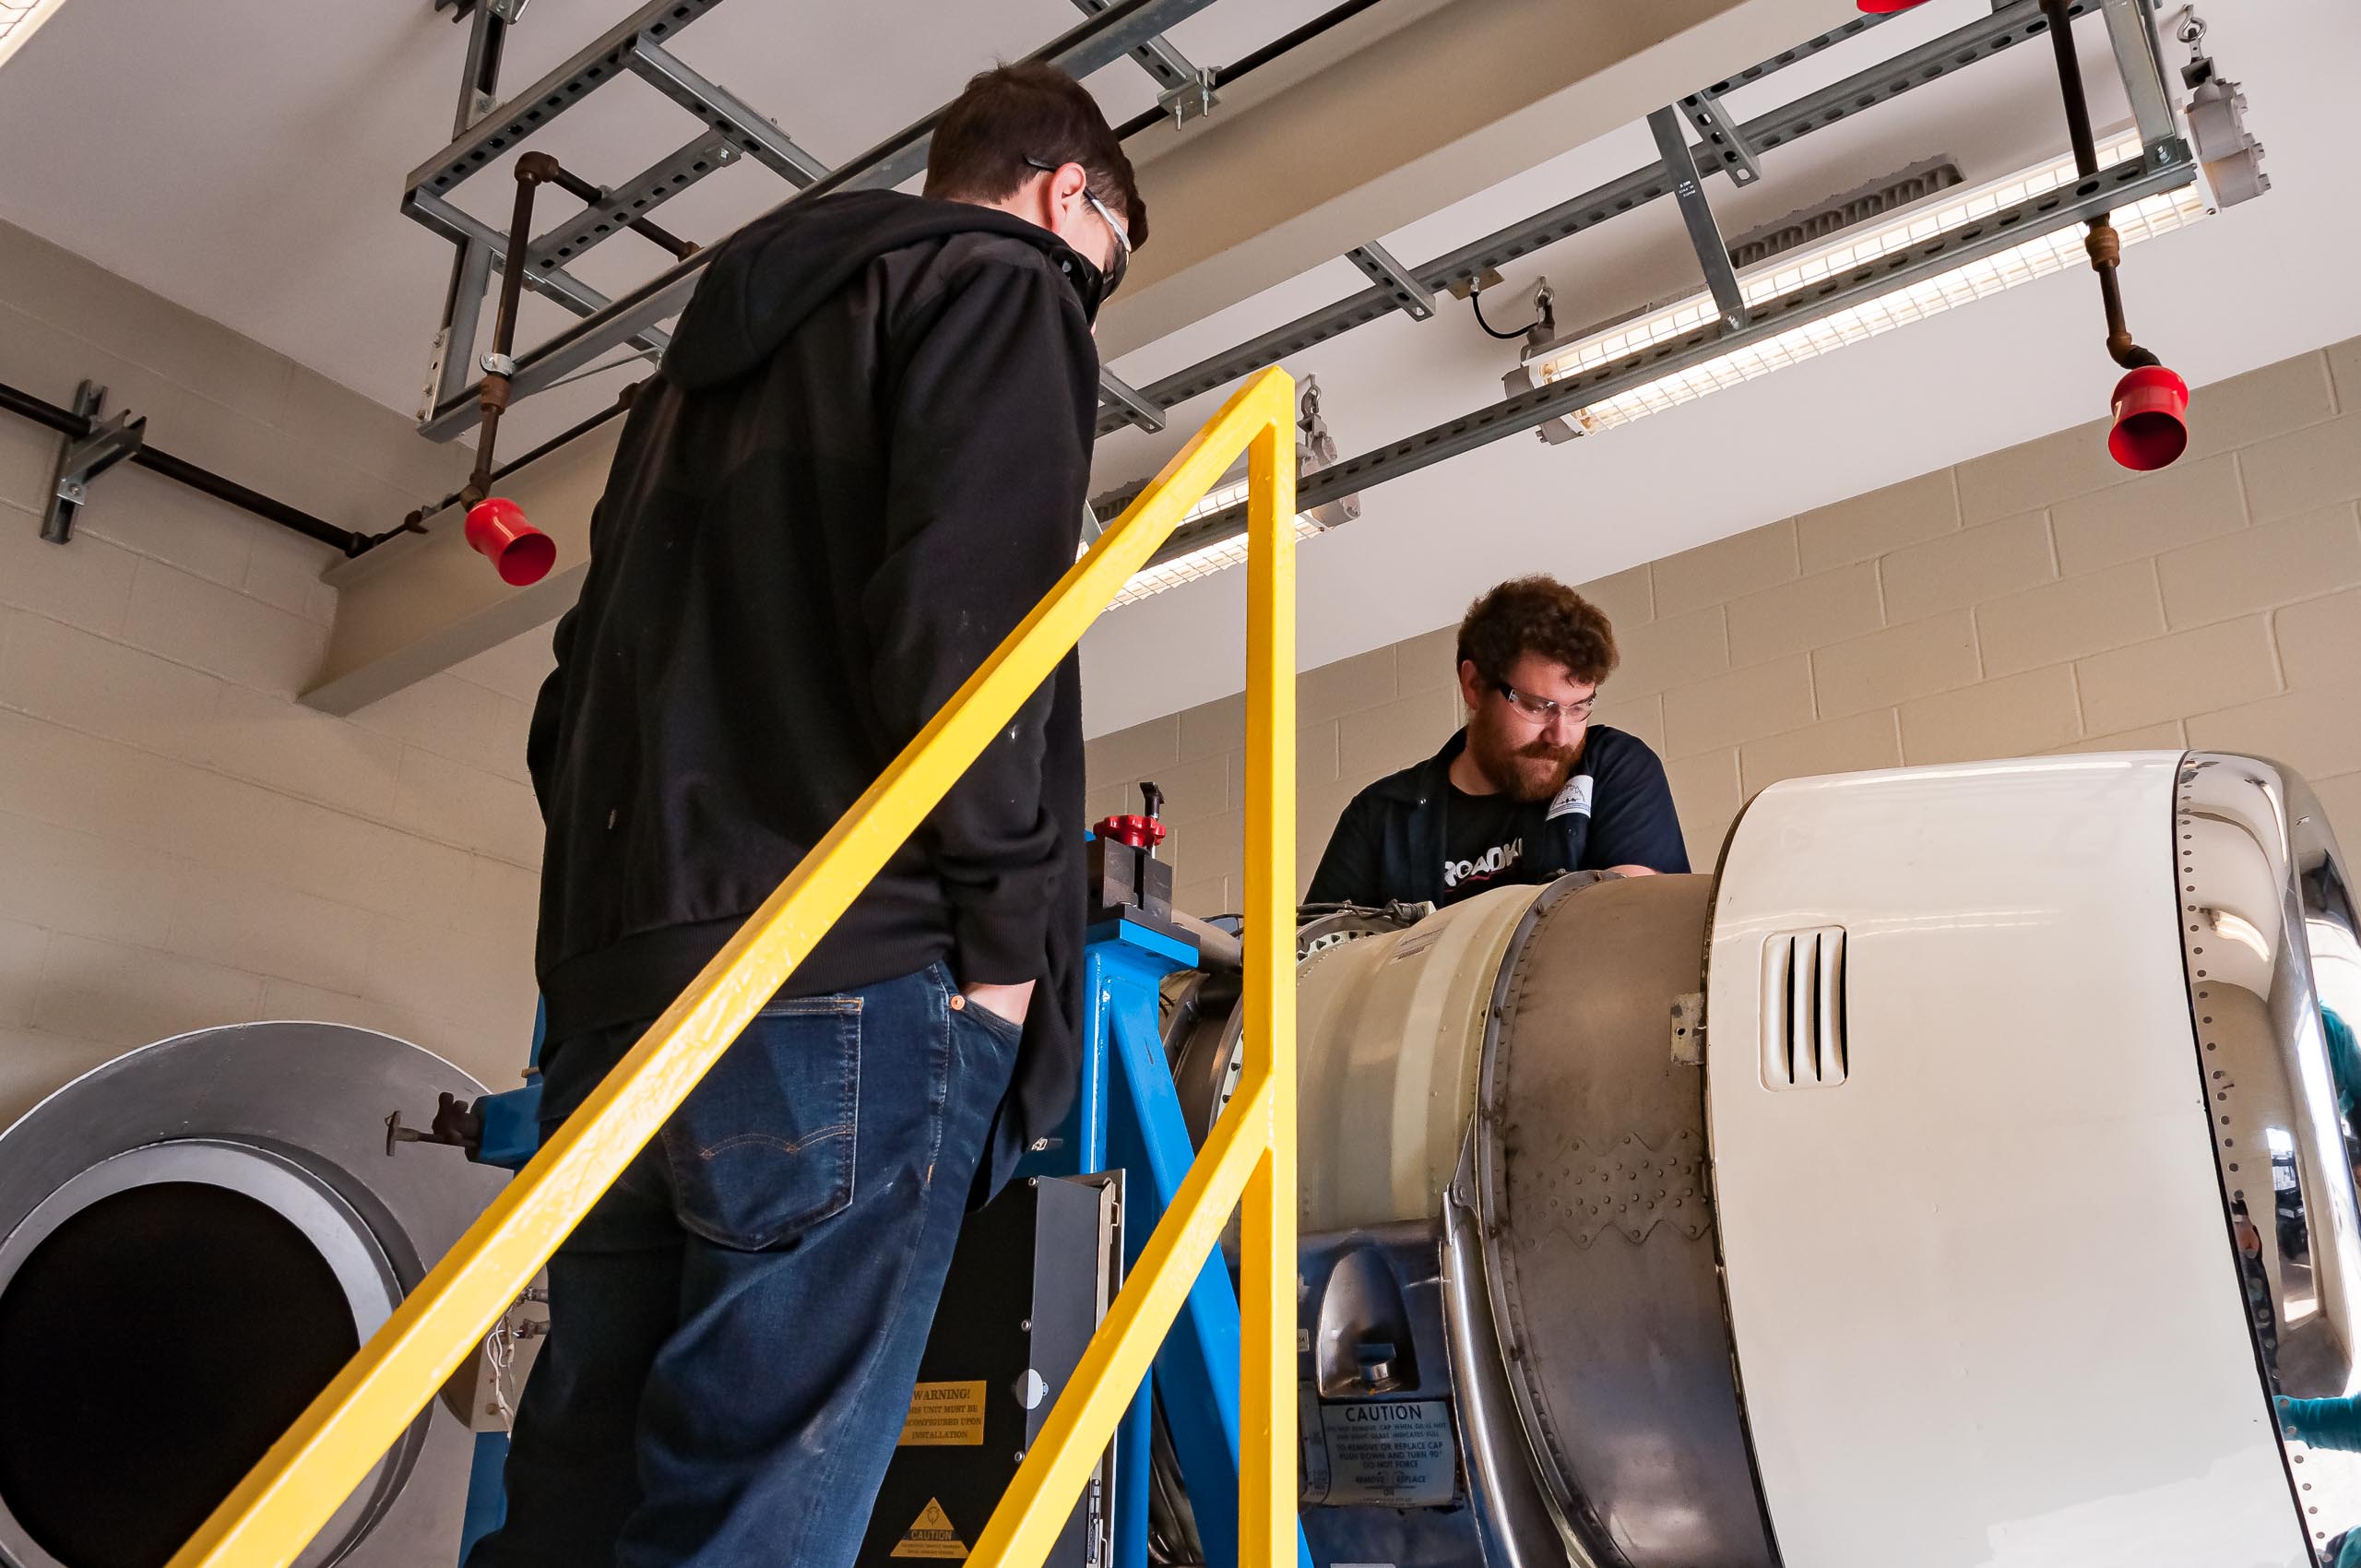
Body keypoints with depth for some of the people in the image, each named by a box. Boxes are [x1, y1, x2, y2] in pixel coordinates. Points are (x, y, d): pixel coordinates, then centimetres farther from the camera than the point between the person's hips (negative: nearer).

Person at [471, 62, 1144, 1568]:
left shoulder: (713, 347, 31)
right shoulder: (1002, 280, 6)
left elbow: (578, 689, 25)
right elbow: (968, 604, -13)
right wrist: (1005, 930, -9)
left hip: (618, 987, 8)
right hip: (847, 981, -8)